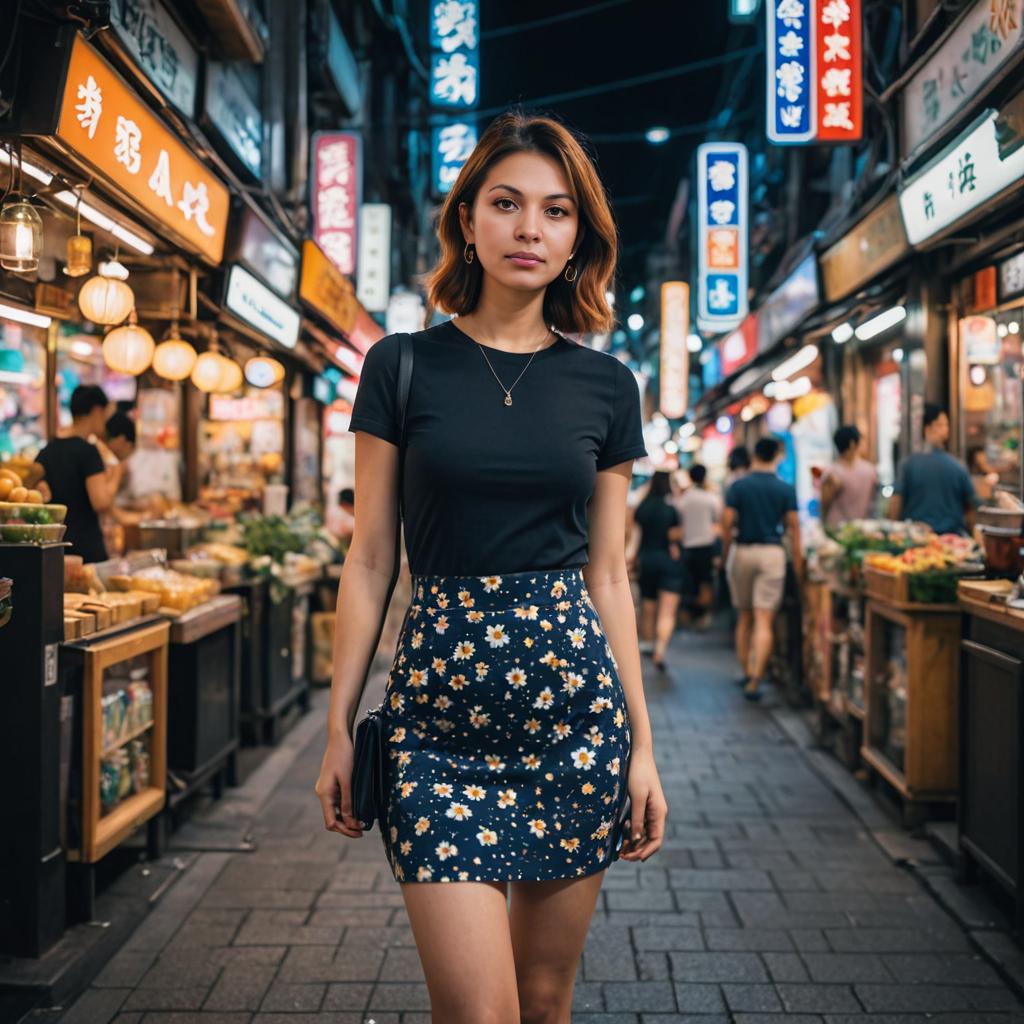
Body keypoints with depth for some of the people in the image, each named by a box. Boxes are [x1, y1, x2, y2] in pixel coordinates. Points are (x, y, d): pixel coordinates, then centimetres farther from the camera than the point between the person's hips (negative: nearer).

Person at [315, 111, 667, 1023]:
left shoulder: (606, 385, 6)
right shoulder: (402, 367, 2)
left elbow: (608, 575, 8)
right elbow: (370, 560, 3)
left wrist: (643, 742, 6)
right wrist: (340, 725, 1)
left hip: (575, 700, 2)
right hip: (440, 701, -2)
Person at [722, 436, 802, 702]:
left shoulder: (738, 486, 0)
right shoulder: (786, 490, 1)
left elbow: (727, 523, -5)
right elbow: (793, 527, -2)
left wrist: (726, 554, 7)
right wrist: (798, 564, 3)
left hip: (742, 551, 1)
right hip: (772, 553, -1)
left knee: (744, 618, 16)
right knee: (764, 621, -4)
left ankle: (746, 672, 22)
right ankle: (755, 681, -11)